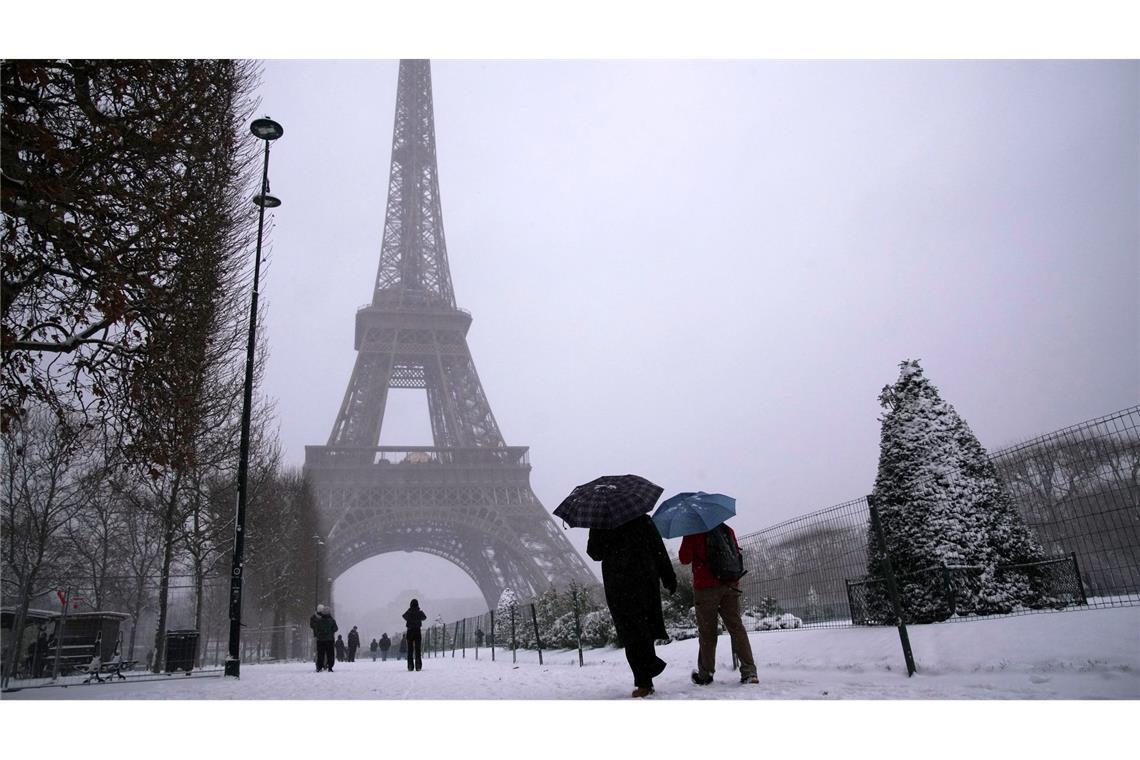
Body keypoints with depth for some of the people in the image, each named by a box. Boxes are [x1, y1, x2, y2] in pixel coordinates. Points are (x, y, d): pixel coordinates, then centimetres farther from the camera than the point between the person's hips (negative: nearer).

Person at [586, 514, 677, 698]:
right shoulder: (642, 519, 5)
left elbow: (594, 553, 6)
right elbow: (659, 549, 2)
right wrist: (669, 578, 5)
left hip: (618, 584, -2)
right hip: (646, 579, 3)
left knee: (630, 630, 0)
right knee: (644, 627, 13)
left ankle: (644, 683, -3)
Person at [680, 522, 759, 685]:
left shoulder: (693, 533, -5)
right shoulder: (727, 530, 10)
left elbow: (685, 559, -5)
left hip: (705, 587, -4)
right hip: (731, 585, 4)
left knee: (707, 632, 5)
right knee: (736, 627, 4)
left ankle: (705, 674, 11)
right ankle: (749, 671, -5)